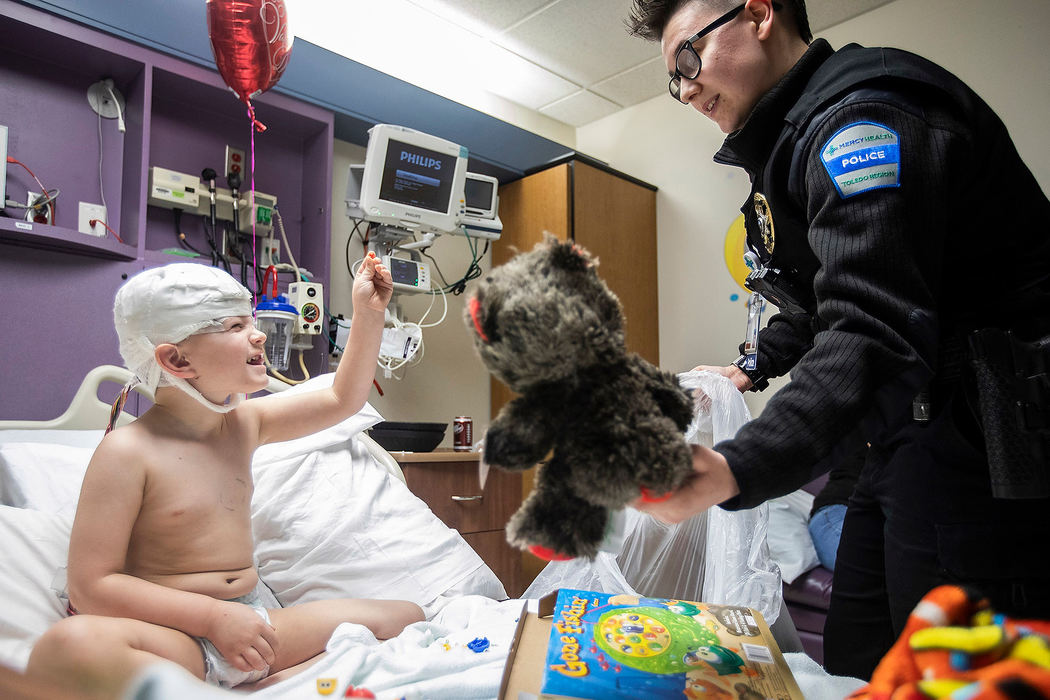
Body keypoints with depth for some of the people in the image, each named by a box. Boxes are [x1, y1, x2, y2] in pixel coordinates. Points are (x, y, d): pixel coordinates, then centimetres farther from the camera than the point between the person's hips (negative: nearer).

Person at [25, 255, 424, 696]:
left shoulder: (246, 422, 7)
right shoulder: (127, 452, -12)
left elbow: (343, 399, 15)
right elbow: (91, 586, -13)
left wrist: (368, 312, 9)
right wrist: (214, 616, -20)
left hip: (255, 614, 7)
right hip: (176, 633, -6)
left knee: (404, 617, -1)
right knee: (71, 645, -39)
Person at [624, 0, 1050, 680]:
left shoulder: (860, 114, -18)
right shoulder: (789, 142, 16)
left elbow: (874, 334, -32)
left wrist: (735, 471, -43)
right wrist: (756, 363, 19)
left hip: (979, 438, -10)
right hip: (912, 429, 10)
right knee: (853, 659, 16)